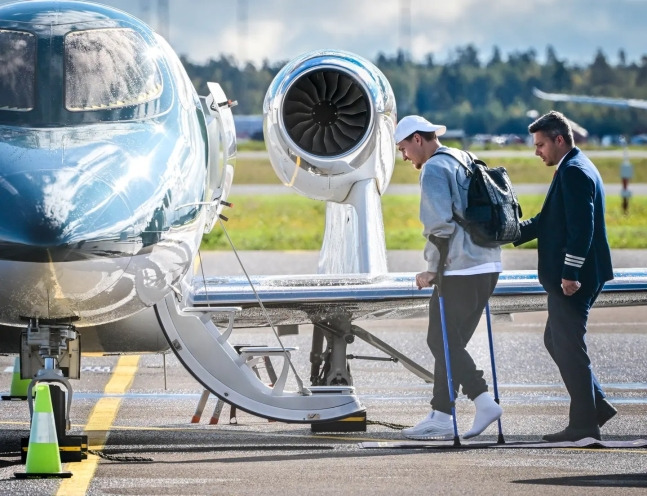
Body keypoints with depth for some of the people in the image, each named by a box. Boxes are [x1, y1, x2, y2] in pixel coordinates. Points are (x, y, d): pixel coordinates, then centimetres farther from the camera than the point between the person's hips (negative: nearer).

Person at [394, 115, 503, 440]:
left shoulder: (434, 169, -10)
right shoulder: (466, 161, 18)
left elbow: (440, 225, -18)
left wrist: (432, 269, -9)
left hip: (459, 270, -9)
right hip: (487, 266, 9)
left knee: (442, 342, -3)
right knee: (449, 343, 12)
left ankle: (483, 401, -12)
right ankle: (441, 415, 13)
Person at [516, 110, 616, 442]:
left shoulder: (574, 172, -16)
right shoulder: (574, 169, 17)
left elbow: (582, 227, -24)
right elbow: (549, 221, 22)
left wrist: (570, 274, -25)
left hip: (573, 278, -11)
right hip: (569, 276, 11)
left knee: (568, 347, -5)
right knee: (556, 341, 17)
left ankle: (584, 424, -1)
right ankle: (595, 405, 17)